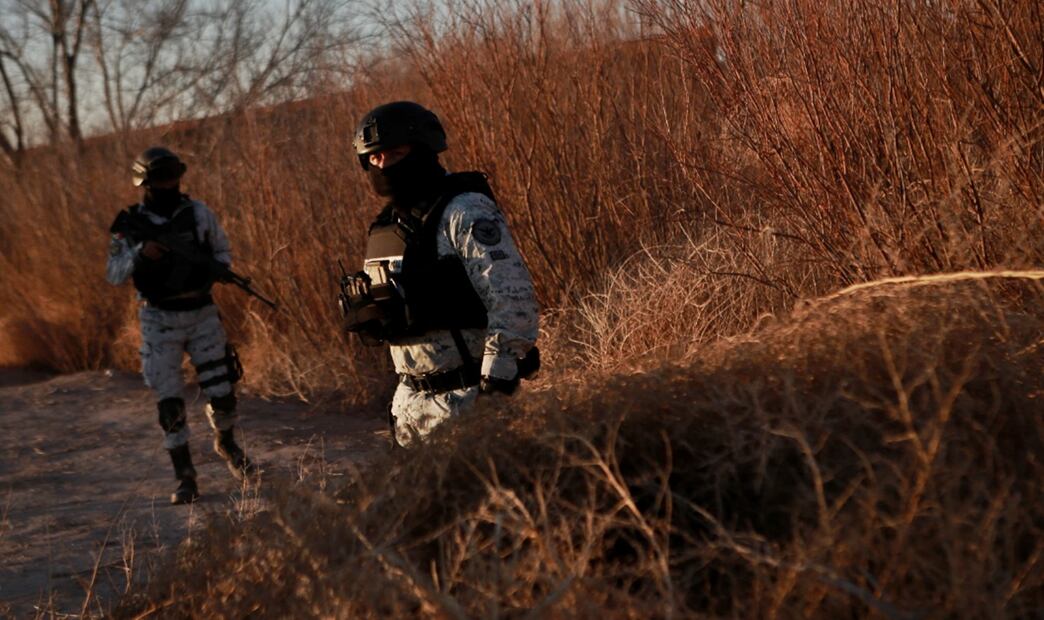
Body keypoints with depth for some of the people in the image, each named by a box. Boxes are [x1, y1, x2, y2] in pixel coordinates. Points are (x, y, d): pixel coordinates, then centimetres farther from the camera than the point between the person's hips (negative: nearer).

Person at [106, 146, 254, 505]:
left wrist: (216, 268, -12)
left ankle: (226, 445, 33)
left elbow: (223, 251, 10)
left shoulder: (198, 214, -1)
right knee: (169, 404, -3)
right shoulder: (132, 225, -6)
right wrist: (140, 252, -26)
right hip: (160, 321, -1)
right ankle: (185, 480, 7)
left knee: (222, 394, 1)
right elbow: (114, 274, -9)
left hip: (202, 316, 2)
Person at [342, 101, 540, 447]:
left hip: (468, 396, -8)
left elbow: (513, 300, -20)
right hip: (412, 401, 8)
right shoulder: (385, 229, 13)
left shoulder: (465, 213, -13)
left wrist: (496, 382, -23)